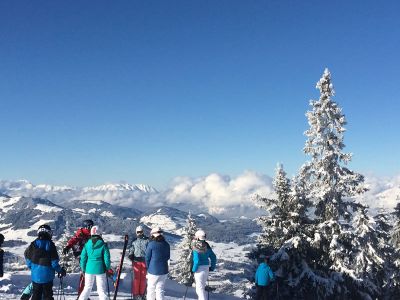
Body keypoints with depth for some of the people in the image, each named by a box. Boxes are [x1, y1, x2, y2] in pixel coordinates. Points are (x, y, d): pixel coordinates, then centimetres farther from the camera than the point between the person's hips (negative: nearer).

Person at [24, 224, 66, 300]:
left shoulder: (33, 244, -6)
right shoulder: (50, 245, -13)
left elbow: (28, 259, 1)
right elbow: (54, 262, -11)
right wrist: (61, 271, 5)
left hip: (35, 275, 3)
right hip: (47, 276, -2)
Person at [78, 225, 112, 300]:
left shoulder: (87, 245, -1)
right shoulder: (103, 245, -8)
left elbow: (83, 258, 2)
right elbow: (107, 259, -7)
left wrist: (83, 269, 14)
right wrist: (108, 269, 8)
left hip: (89, 269, 2)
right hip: (100, 270, -2)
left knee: (87, 288, 19)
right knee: (101, 290, 6)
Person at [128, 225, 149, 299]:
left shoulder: (147, 240, 3)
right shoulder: (134, 241, 10)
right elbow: (131, 250, 14)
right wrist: (130, 255, -6)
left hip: (144, 261, -1)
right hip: (136, 261, 1)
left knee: (143, 278, 5)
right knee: (136, 278, 1)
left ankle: (142, 293, 16)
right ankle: (135, 293, 11)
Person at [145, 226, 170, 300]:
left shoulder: (151, 244, -12)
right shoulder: (166, 244, 1)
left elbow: (147, 258, -6)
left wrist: (148, 267, 10)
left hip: (153, 271, -4)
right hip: (164, 271, 4)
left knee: (151, 289, 11)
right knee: (160, 290, 10)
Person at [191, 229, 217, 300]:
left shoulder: (196, 248, -18)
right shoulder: (207, 246, 2)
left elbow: (197, 261, -22)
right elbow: (213, 257, 6)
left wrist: (193, 270, -10)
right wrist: (212, 267, 15)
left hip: (199, 268, -7)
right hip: (206, 268, 7)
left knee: (199, 287, 1)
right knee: (203, 285, 23)